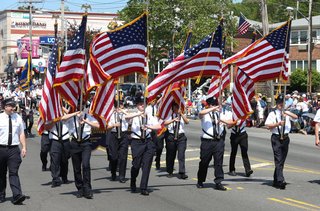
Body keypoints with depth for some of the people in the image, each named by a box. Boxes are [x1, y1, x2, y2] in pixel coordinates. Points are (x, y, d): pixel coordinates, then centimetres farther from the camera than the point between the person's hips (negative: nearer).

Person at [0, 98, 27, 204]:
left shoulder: (18, 118, 7)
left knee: (14, 173, -9)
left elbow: (21, 134, 10)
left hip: (14, 149, 0)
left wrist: (24, 147, 3)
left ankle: (17, 195, -18)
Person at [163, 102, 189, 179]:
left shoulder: (182, 115, 12)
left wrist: (181, 114, -17)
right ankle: (170, 172, 22)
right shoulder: (170, 115, 7)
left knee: (181, 155, -10)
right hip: (171, 136, 0)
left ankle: (182, 173, -14)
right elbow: (165, 123, -9)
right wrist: (173, 120, -23)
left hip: (181, 136, 0)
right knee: (170, 155, 7)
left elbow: (187, 122, -6)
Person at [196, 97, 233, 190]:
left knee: (219, 162, -1)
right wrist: (213, 109, -28)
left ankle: (218, 182, 3)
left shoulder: (221, 113, 14)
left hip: (219, 141, 2)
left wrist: (222, 120, -16)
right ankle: (200, 181, 23)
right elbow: (201, 113, -23)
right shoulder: (205, 114, 2)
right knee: (204, 162, 7)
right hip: (207, 141, -2)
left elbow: (230, 122, 2)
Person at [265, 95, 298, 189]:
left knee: (282, 160, 10)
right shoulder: (272, 114, 2)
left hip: (285, 138, 5)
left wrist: (287, 113, -16)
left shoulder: (287, 113, 13)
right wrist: (278, 123, -17)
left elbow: (296, 117, -3)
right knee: (278, 160, -12)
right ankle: (280, 180, -19)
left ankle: (276, 181, 21)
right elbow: (268, 125, -7)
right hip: (276, 138, -5)